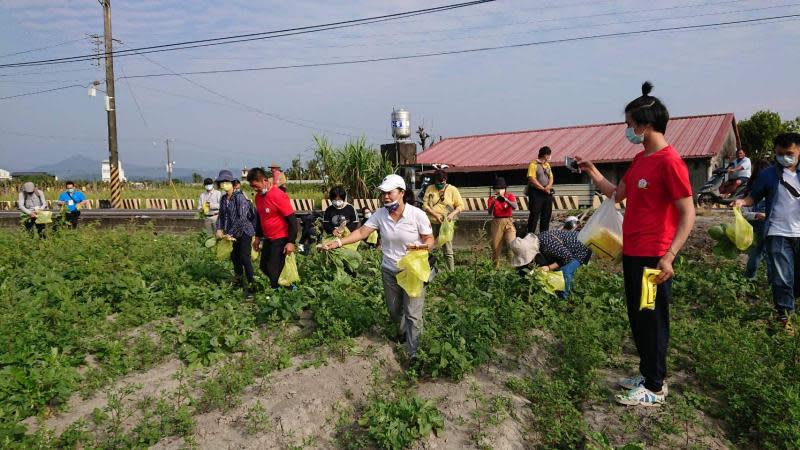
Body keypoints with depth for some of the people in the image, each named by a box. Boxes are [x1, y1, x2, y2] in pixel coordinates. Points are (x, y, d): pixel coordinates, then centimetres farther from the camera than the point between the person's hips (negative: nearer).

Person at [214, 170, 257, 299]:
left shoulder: (240, 197, -18)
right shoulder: (223, 199, 5)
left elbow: (242, 219, -23)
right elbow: (221, 215, 13)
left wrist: (230, 234, -19)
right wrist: (219, 229, -6)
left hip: (244, 231, -8)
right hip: (233, 234, 8)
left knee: (244, 258, -13)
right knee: (234, 257, 16)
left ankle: (250, 286, -7)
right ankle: (239, 279, 37)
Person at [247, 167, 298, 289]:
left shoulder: (278, 196, -21)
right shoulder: (258, 196, 4)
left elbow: (292, 220, -20)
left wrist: (291, 242, -20)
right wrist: (258, 237, 20)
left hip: (281, 239, -9)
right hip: (268, 238, 9)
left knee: (274, 270, -7)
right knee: (263, 267, 14)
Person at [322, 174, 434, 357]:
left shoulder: (417, 214, -17)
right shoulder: (380, 214, -7)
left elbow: (430, 239, -9)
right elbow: (362, 232, -7)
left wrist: (422, 247, -32)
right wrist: (338, 242, -19)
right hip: (389, 271, 4)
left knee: (413, 313, -2)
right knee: (394, 310, 20)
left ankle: (413, 353, 13)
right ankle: (404, 332, 50)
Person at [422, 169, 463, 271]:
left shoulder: (452, 189, 0)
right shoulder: (430, 189, 5)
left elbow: (460, 205, 1)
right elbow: (425, 205, 0)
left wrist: (452, 214, -18)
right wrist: (436, 215, -14)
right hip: (431, 223, 2)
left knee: (448, 251, -1)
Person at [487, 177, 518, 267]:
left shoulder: (510, 196, 6)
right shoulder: (491, 199, 6)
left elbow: (515, 207, -13)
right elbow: (490, 213, -6)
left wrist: (505, 199, -23)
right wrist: (493, 202, -20)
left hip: (508, 221, -1)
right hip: (497, 223, 1)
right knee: (496, 245, 2)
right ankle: (496, 266, 12)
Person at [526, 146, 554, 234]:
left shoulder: (547, 165, 17)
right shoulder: (533, 164, -7)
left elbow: (551, 178, 13)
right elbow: (532, 180, -15)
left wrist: (548, 187, -8)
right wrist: (543, 189, -15)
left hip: (547, 193, 7)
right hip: (536, 193, -7)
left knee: (546, 215, 9)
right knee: (534, 215, -8)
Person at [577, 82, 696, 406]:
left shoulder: (669, 161, -17)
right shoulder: (640, 159, 11)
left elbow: (688, 214, -20)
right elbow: (617, 193, 21)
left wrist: (669, 256, -26)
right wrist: (592, 171, 14)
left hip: (652, 258, -9)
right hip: (631, 253, 9)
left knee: (652, 320, 3)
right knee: (637, 317, 17)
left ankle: (655, 388, 18)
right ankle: (647, 374, 32)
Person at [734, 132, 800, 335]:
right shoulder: (768, 174, -1)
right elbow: (754, 196, 1)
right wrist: (743, 201, -20)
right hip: (778, 234, -3)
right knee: (782, 277, 1)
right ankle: (783, 315, 13)